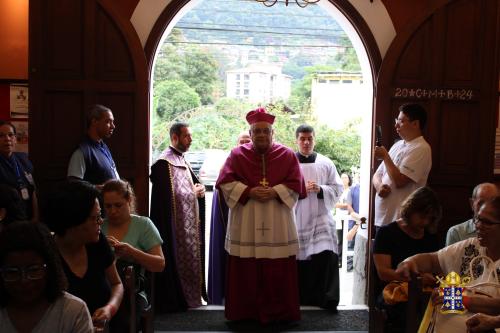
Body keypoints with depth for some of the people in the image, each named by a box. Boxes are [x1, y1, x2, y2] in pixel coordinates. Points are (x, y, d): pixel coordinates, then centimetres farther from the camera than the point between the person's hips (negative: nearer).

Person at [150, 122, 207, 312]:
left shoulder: (182, 161, 15)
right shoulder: (165, 163, -15)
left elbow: (196, 183, 20)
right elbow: (170, 195, -23)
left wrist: (200, 189, -2)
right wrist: (193, 193, -12)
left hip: (189, 222, 9)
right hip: (175, 225, -9)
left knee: (190, 260, 13)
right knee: (176, 262, -3)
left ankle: (190, 295, 22)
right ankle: (174, 300, 6)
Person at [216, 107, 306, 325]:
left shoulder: (287, 155, 7)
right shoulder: (237, 155, 7)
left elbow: (295, 185, 0)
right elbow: (225, 182, -2)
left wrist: (274, 192, -15)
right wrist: (249, 192, -15)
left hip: (278, 225, 0)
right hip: (245, 225, 0)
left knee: (278, 271, 1)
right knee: (245, 271, 2)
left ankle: (278, 311, 12)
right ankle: (244, 311, 14)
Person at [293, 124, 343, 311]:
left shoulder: (326, 163, 7)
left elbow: (338, 188, 6)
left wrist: (320, 189, -11)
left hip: (320, 219, 1)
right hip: (296, 219, -1)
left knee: (326, 256, -11)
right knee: (298, 259, 3)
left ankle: (327, 298, -1)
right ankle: (299, 297, 19)